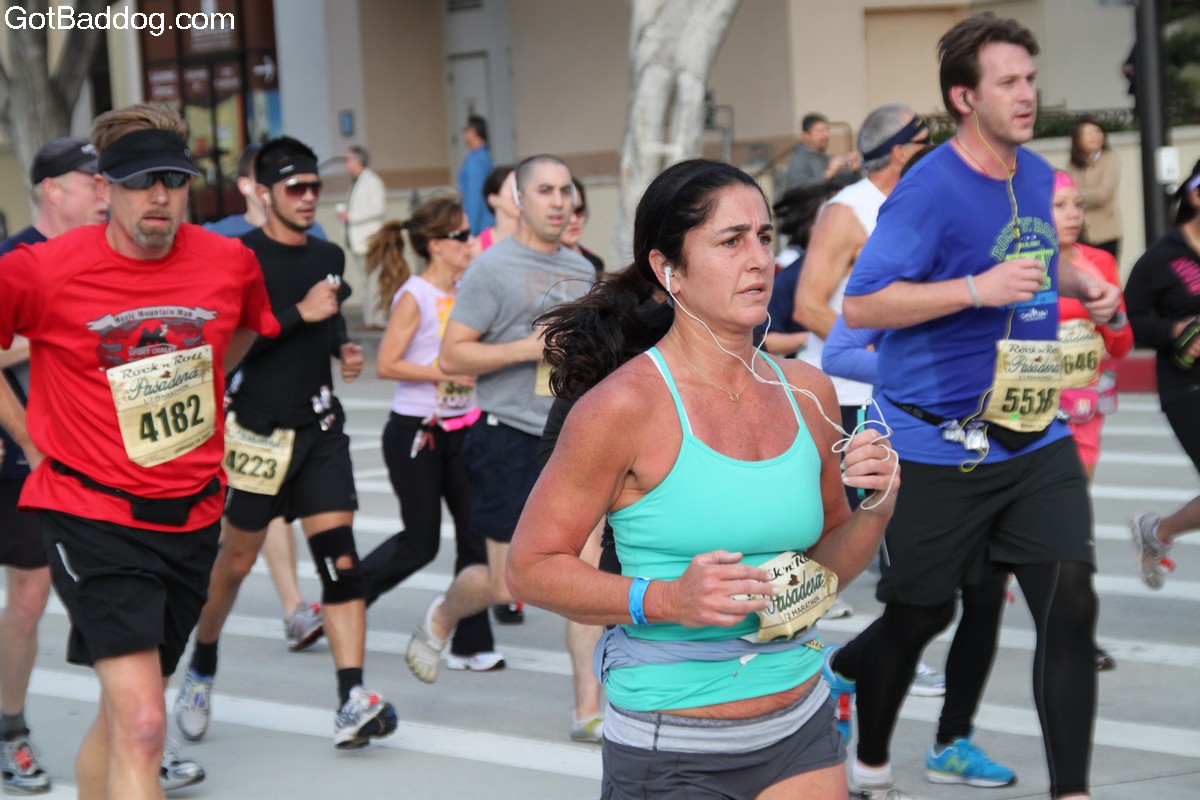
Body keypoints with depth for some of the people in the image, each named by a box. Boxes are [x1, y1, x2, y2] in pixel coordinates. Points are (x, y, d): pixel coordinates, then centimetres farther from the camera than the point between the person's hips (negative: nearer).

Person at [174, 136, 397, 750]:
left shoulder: (328, 256, 11)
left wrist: (345, 349, 8)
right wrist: (300, 314, -22)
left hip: (320, 427, 4)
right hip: (259, 429, -4)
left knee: (338, 553, -9)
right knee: (237, 558, 9)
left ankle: (353, 700, -15)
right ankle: (201, 667, 35)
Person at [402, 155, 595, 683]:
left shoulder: (583, 270, 13)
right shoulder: (493, 267, -7)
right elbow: (451, 357, -11)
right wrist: (527, 348, -19)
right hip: (510, 440, -5)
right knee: (507, 583, 1)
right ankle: (441, 618, 35)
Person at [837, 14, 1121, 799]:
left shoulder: (1037, 175, 7)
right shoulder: (929, 190, -16)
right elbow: (861, 304, -22)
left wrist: (1076, 281, 7)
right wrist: (977, 289, -29)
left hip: (1034, 433, 6)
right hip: (939, 444, -5)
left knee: (1070, 602, -8)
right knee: (920, 615, 9)